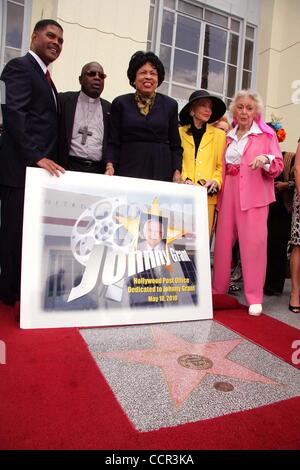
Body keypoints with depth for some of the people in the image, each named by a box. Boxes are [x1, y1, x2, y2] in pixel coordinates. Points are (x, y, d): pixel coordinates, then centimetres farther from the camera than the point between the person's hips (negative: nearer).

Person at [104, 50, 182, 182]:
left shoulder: (170, 105, 10)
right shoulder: (120, 103, 8)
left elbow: (175, 146, 10)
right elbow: (113, 142, 5)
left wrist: (177, 173, -3)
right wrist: (110, 166, -11)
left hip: (161, 172, 1)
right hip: (127, 171, -1)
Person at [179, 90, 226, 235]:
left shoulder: (219, 135, 12)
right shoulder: (180, 132, 9)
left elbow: (221, 165, 10)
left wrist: (215, 181, -8)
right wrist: (184, 181, -8)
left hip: (207, 196, 1)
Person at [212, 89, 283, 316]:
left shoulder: (267, 134, 7)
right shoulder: (228, 137, 18)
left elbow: (278, 167, 4)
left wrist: (265, 160, -18)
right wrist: (219, 195, 10)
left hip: (254, 196, -3)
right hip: (228, 195, 4)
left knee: (254, 243, -9)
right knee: (223, 242, 2)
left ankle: (255, 298, 0)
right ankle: (218, 290, 16)